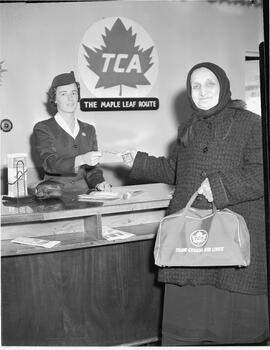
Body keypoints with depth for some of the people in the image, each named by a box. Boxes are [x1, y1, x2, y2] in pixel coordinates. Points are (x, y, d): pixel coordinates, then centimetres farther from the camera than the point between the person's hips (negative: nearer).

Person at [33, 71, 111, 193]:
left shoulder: (89, 130, 16)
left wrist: (99, 183, -8)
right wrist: (82, 159, -28)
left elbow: (92, 168, 14)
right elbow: (50, 164, -13)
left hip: (84, 194, 4)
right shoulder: (42, 128, 1)